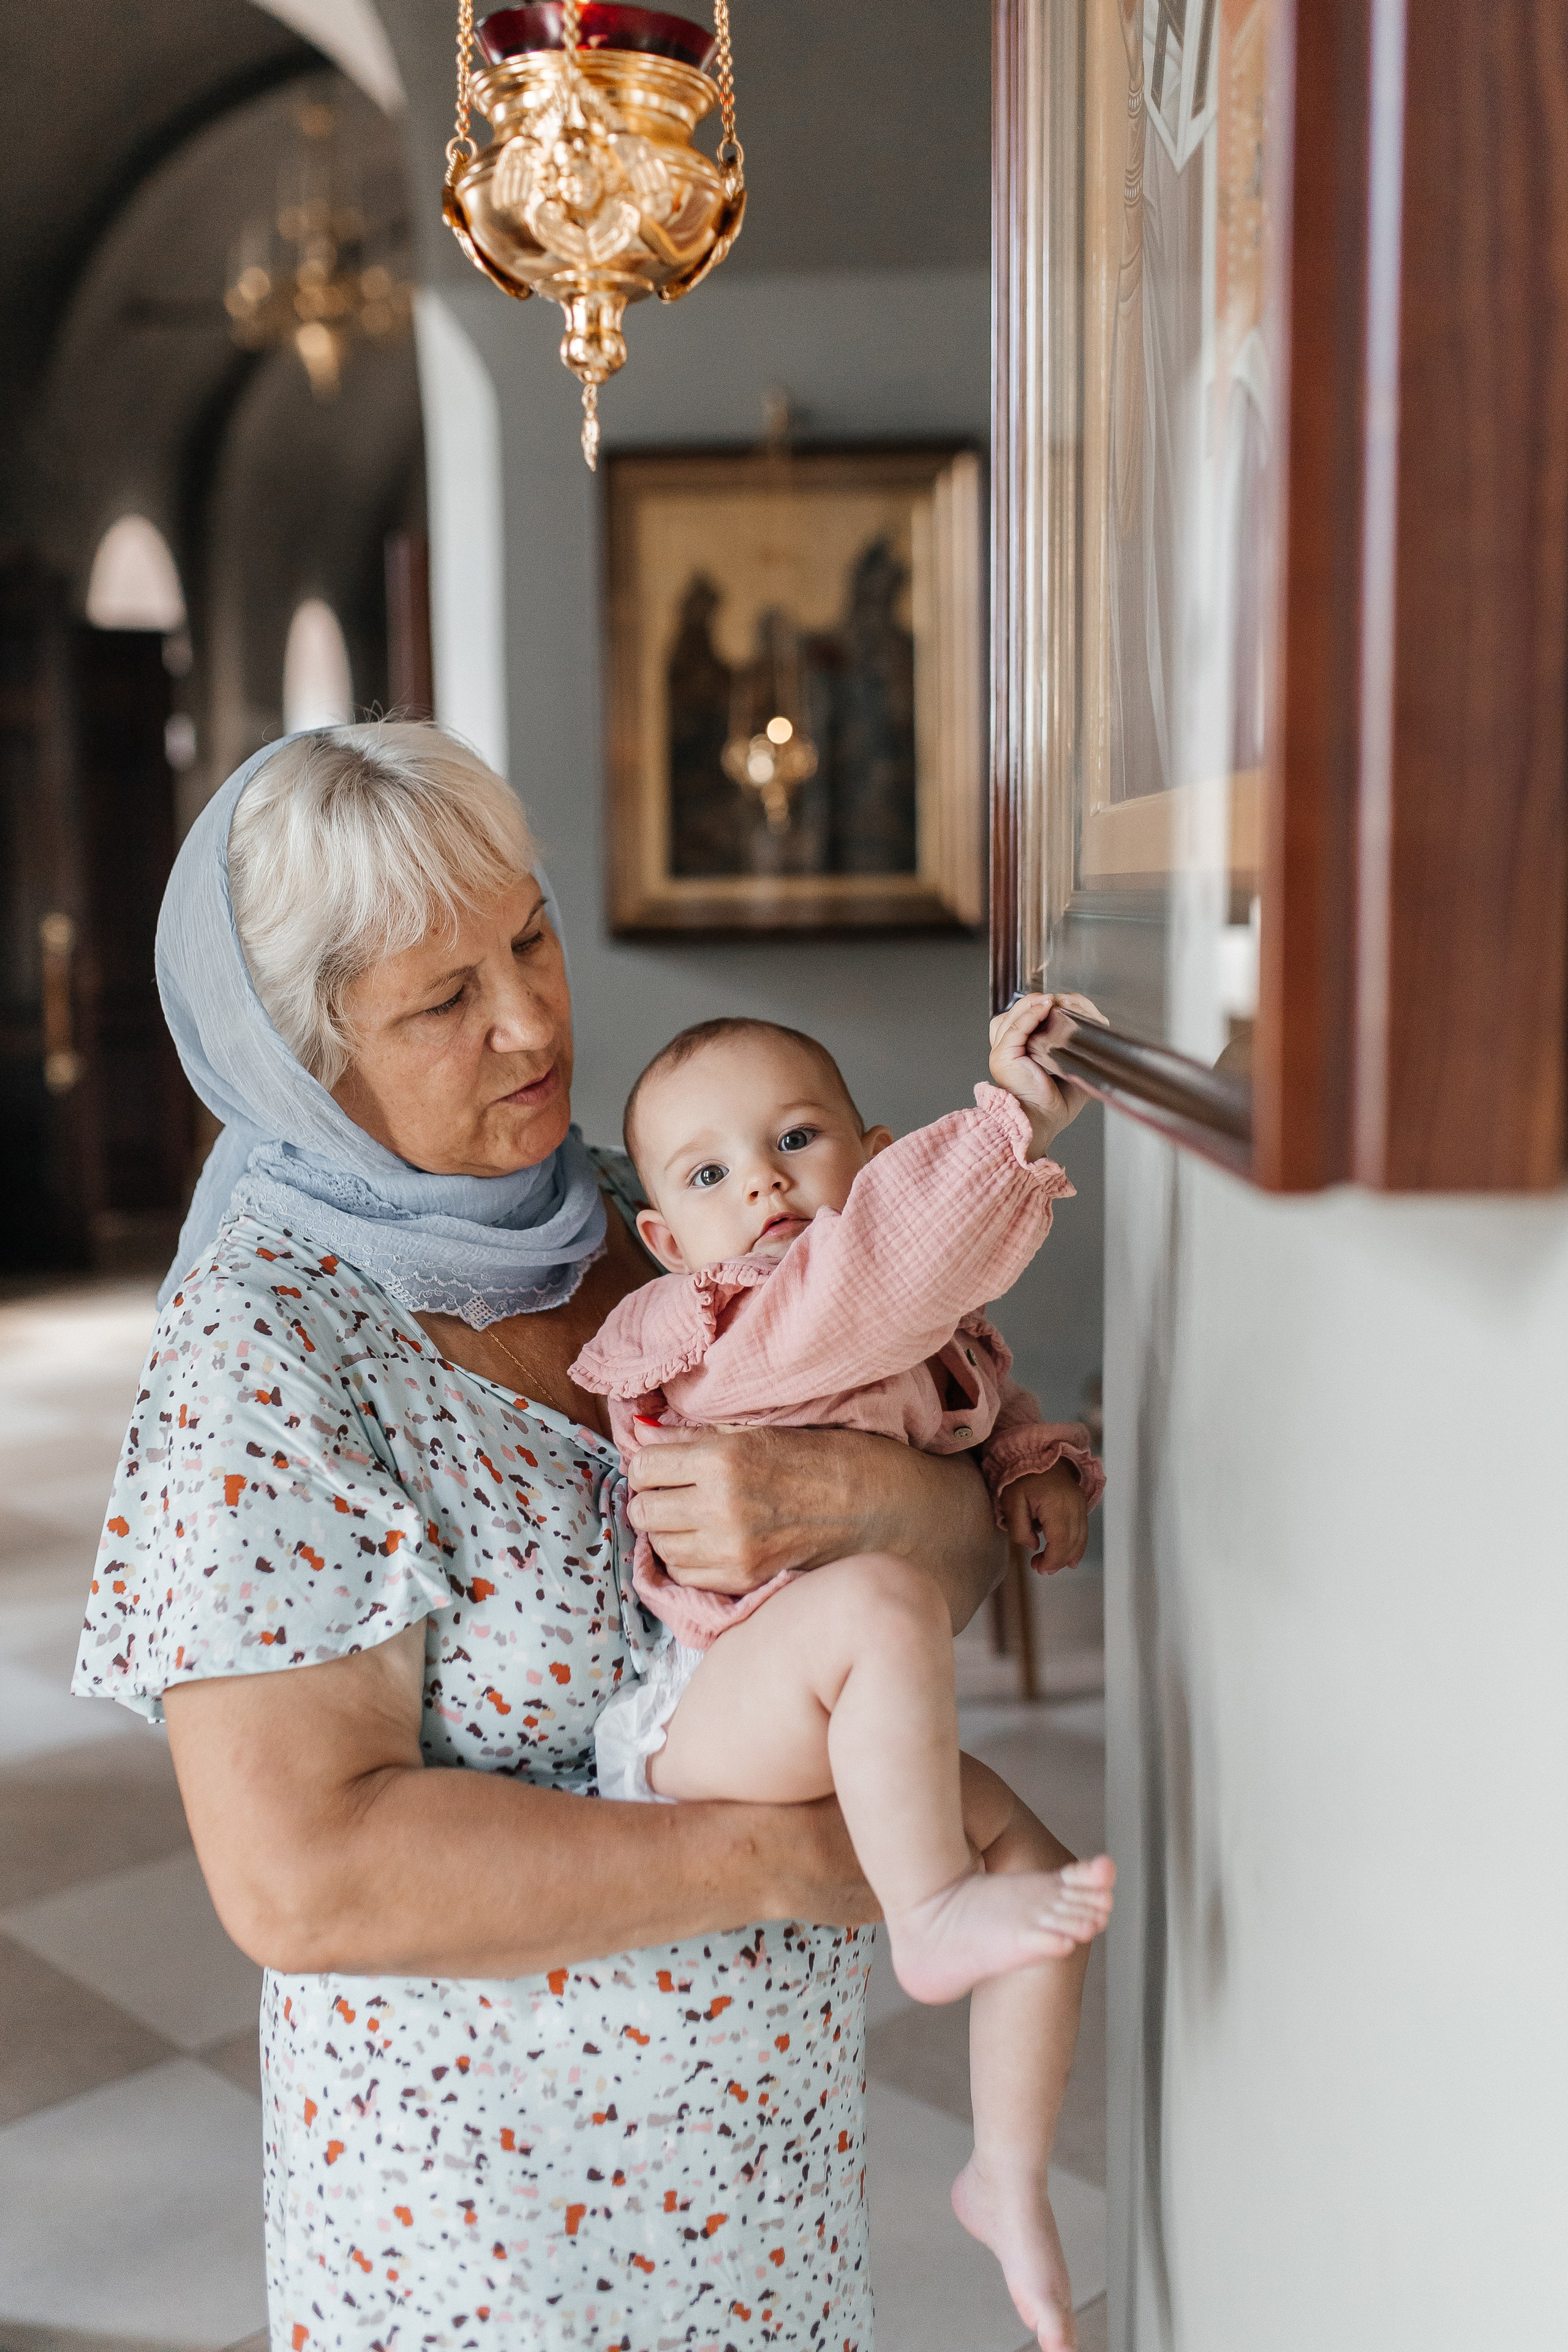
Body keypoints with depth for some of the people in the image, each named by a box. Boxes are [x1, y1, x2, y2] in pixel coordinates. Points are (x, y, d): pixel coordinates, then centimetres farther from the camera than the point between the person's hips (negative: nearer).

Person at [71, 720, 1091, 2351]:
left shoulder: (659, 1234, -3)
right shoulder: (265, 1356, -20)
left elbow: (961, 1569, -3)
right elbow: (299, 1876, -26)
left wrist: (862, 1497, -26)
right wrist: (786, 1855, -23)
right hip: (495, 2184, -5)